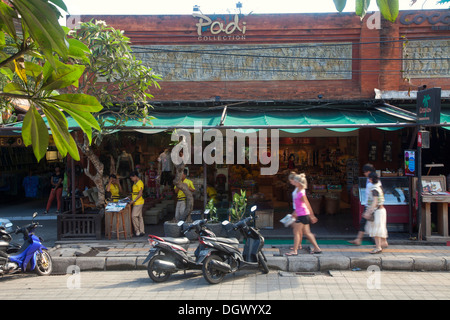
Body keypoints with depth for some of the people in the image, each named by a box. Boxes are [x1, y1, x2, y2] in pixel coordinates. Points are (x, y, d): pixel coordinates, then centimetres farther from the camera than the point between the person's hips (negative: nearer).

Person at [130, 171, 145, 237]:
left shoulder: (140, 183, -14)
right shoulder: (135, 183, 16)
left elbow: (140, 194, -19)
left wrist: (134, 200, -21)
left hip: (138, 202, -9)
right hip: (136, 203, 9)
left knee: (134, 216, -10)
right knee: (139, 217, 10)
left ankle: (137, 231, -1)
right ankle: (142, 231, 14)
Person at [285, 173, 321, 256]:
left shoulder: (301, 193, -18)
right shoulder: (298, 191, 10)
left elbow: (307, 205, -16)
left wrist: (312, 216, -14)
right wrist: (295, 212, 24)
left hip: (303, 214, -9)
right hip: (300, 214, 9)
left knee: (296, 232, -3)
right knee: (307, 233, 13)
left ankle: (294, 250, 2)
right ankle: (317, 248, 19)